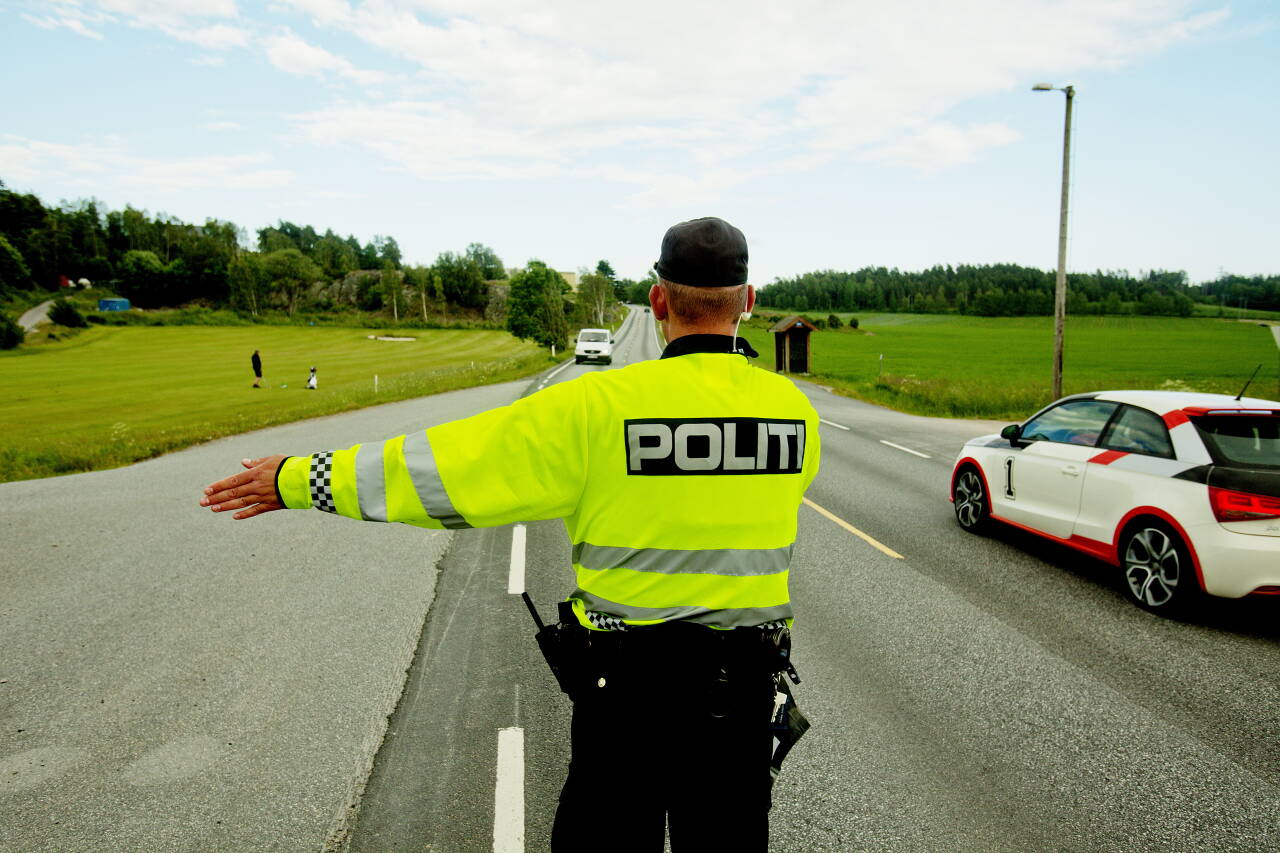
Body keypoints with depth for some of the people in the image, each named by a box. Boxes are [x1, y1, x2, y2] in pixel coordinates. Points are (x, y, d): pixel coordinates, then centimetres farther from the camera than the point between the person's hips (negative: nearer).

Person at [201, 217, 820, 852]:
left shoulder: (598, 407, -19)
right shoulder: (794, 408, -5)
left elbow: (444, 465, -14)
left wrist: (299, 479, -2)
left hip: (626, 686, -3)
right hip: (748, 690, 4)